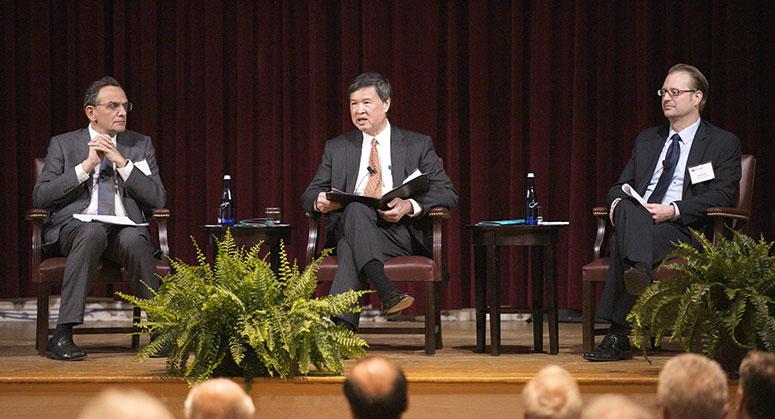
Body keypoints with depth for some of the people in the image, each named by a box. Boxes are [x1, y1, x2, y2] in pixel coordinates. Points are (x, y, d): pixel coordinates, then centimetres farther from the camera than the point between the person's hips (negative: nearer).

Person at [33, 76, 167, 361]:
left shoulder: (140, 145, 17)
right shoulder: (63, 144, 11)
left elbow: (158, 199, 6)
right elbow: (40, 197, 0)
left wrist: (122, 162, -3)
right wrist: (86, 166, -7)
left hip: (123, 228, 1)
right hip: (73, 227, -1)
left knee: (134, 239, -36)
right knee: (93, 233, -38)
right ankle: (62, 335, -40)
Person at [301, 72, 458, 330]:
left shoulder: (418, 145, 14)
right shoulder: (337, 148, 22)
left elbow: (448, 193, 6)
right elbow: (310, 195, 19)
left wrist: (410, 206, -15)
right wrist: (320, 201, -9)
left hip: (400, 233, -1)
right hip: (348, 228, 2)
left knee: (350, 250, -36)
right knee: (356, 208, -37)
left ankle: (339, 325, -53)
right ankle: (387, 292, -57)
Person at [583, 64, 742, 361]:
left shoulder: (723, 144, 8)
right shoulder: (647, 140, 26)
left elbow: (721, 197, -5)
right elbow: (621, 186, 23)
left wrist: (673, 211, -19)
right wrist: (618, 202, -4)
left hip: (685, 232, -5)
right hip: (634, 222, 5)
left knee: (623, 238, -35)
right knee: (628, 208, -34)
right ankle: (639, 275, -52)